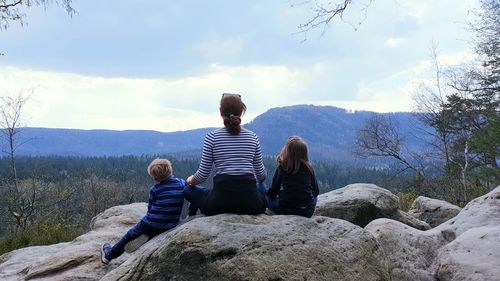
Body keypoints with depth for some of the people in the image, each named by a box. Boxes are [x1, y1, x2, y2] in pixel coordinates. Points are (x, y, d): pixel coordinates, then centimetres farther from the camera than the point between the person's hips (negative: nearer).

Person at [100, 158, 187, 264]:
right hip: (171, 227, 3)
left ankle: (109, 255, 38)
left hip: (151, 225, -3)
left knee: (130, 235, 22)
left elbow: (150, 208, 0)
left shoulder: (155, 189, -8)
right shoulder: (181, 183, -3)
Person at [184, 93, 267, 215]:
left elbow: (203, 174, -1)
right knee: (262, 188, 38)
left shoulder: (212, 136, -2)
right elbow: (261, 175, 11)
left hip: (221, 201, -2)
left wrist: (191, 180, 22)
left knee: (188, 190, 26)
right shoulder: (253, 137, 6)